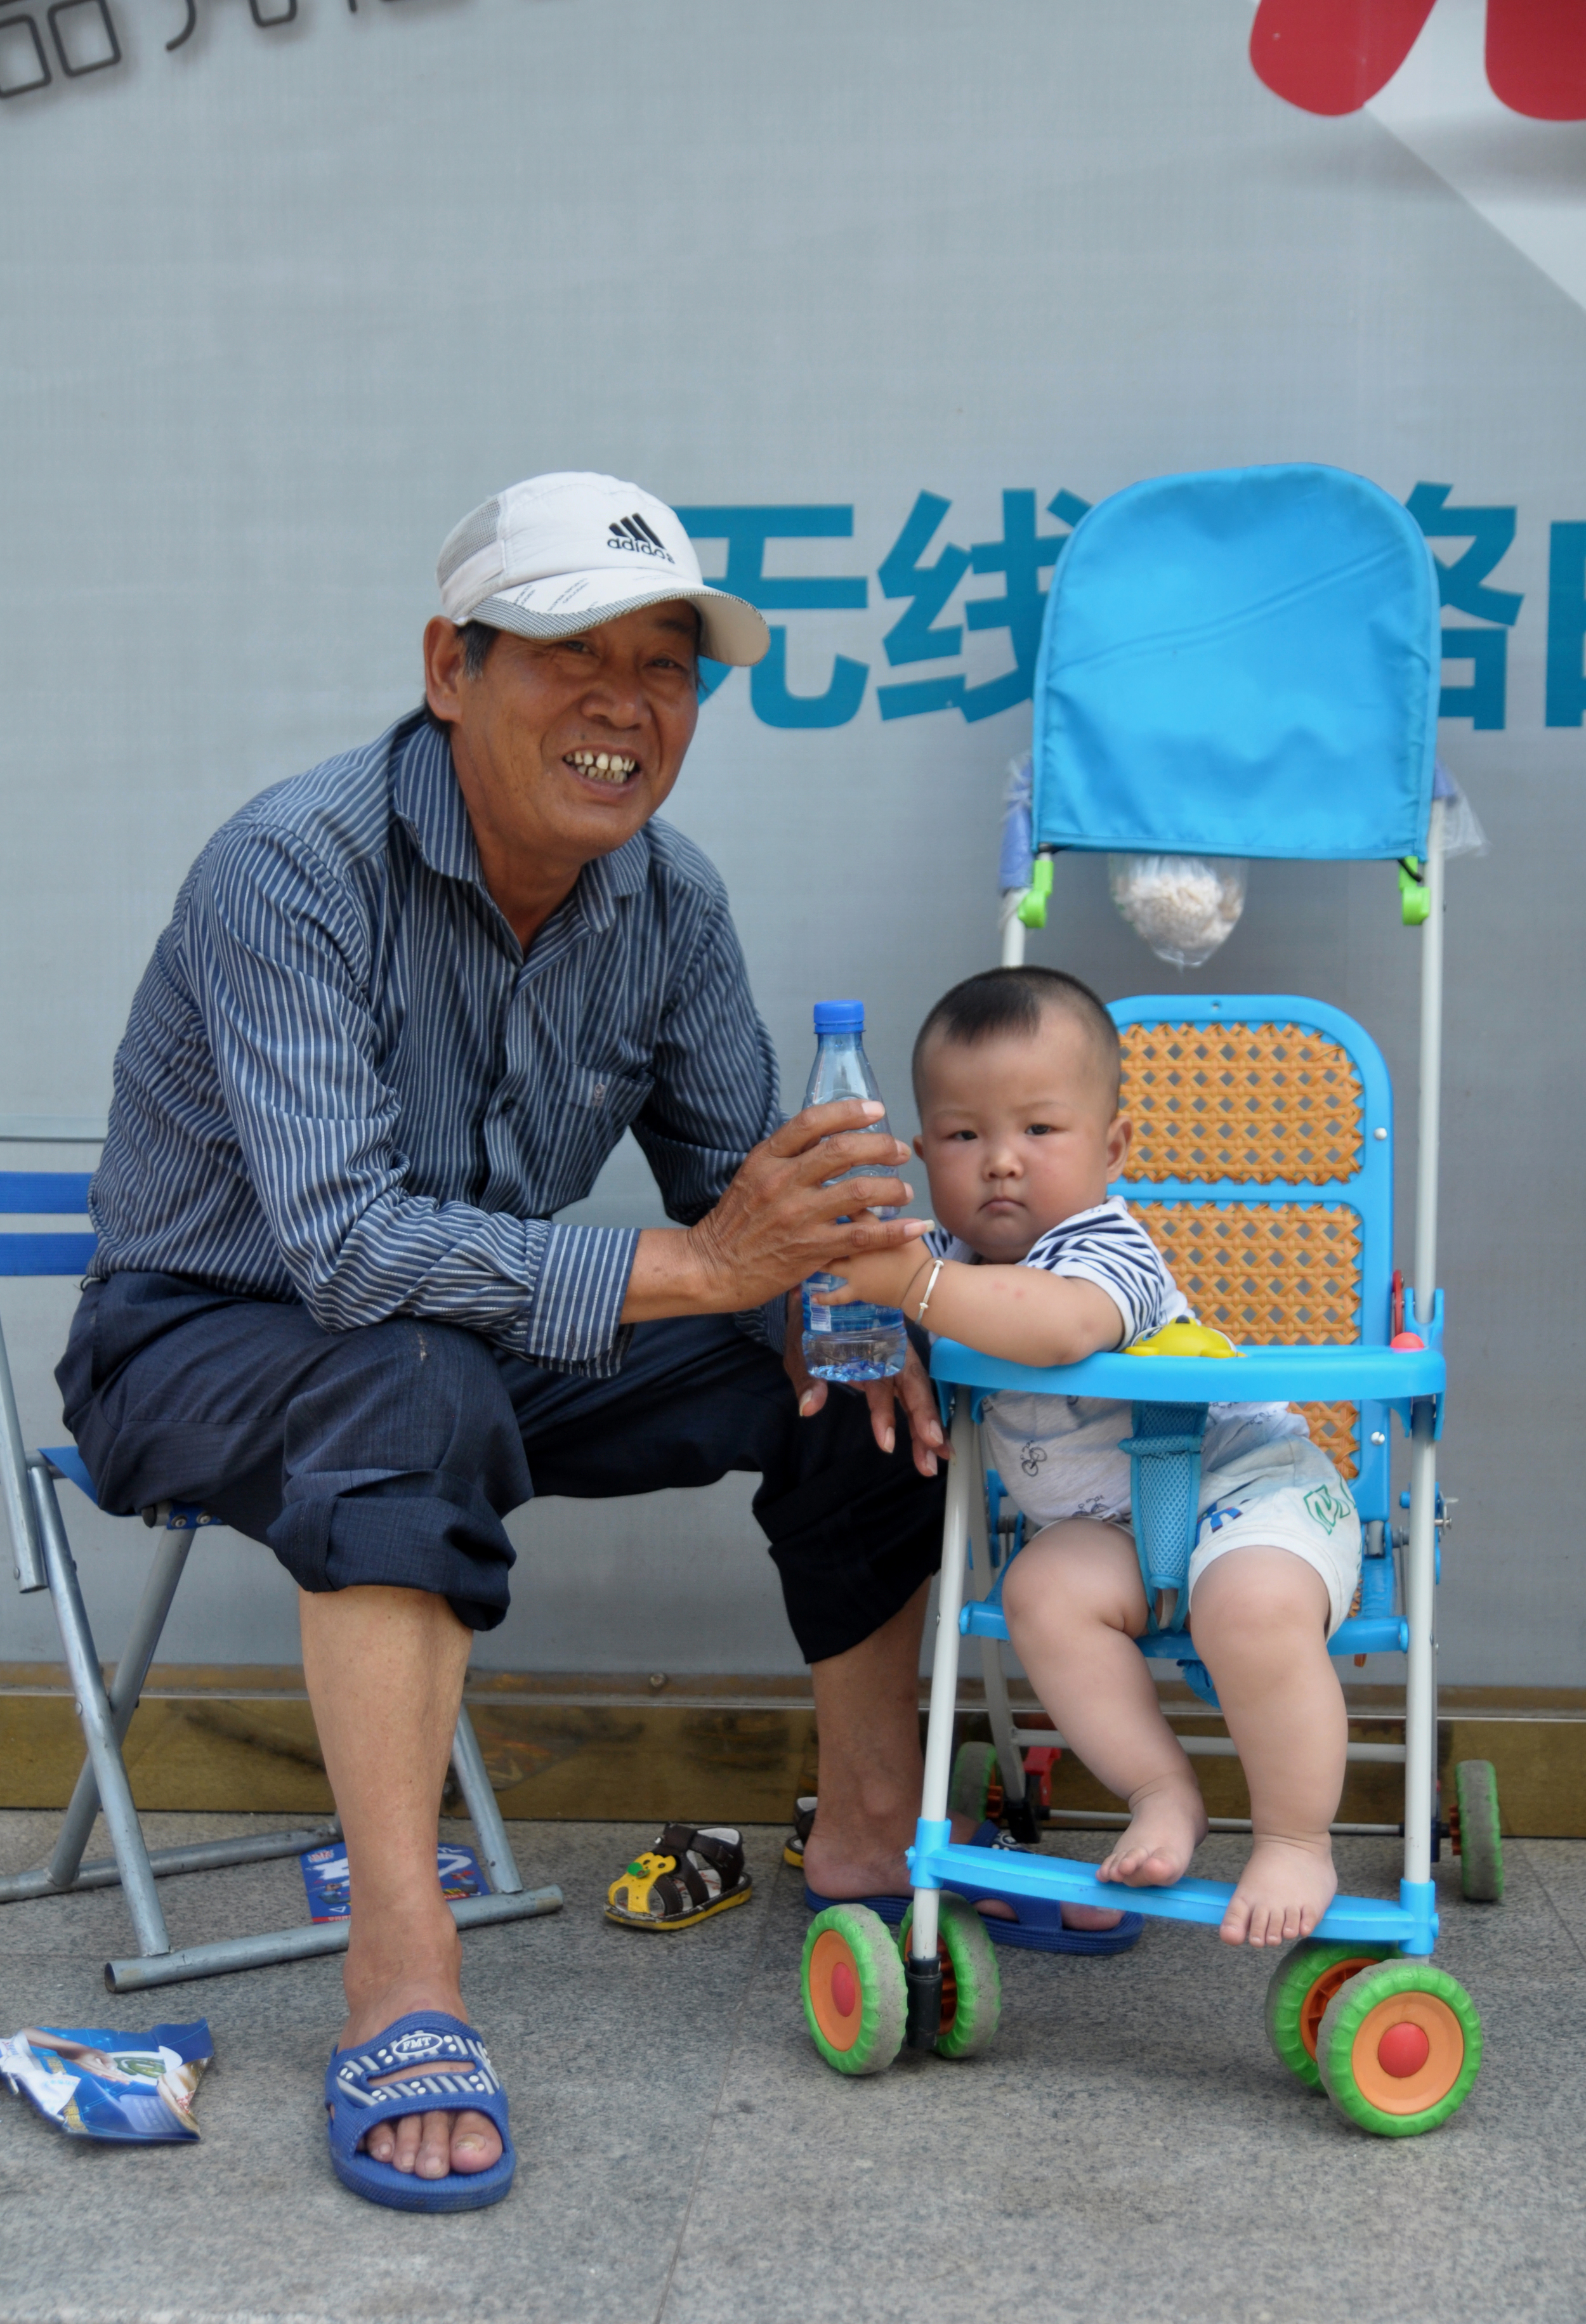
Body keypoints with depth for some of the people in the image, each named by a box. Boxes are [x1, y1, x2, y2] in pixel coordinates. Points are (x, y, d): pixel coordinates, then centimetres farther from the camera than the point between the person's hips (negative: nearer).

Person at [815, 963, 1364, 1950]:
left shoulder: (1104, 1249, -25)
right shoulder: (960, 1255, 1)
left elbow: (1066, 1324, -48)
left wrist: (917, 1284, -55)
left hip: (1246, 1473, -7)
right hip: (1112, 1521, 7)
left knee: (1254, 1605, -34)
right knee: (1048, 1591, -23)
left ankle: (1299, 1840, -16)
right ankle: (1165, 1794, -11)